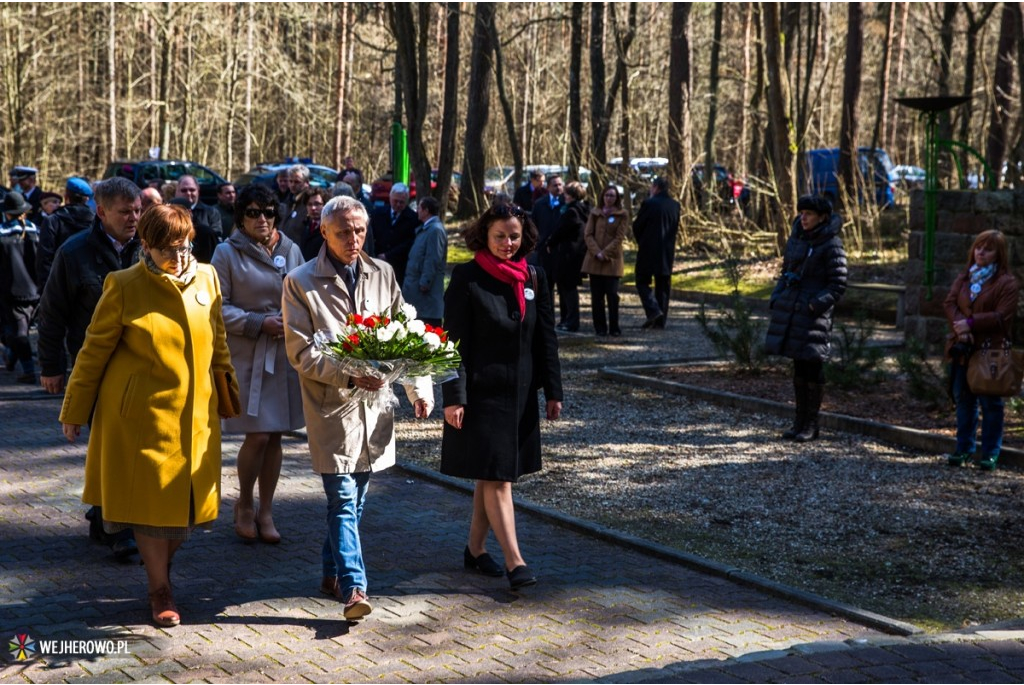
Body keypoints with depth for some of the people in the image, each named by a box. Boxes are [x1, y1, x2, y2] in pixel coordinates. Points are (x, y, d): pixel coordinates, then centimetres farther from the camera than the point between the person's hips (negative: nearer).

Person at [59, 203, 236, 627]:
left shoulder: (207, 278, 5)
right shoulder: (125, 286, -7)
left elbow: (218, 344, 15)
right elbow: (94, 350, -2)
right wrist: (75, 411, 1)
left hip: (194, 413, 4)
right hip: (141, 413, -4)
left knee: (187, 500, 8)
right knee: (150, 499, 1)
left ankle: (162, 570, 31)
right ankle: (160, 592, 16)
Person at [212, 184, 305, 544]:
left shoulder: (290, 250, 9)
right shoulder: (227, 253, -3)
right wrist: (259, 323, -15)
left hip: (285, 354, 4)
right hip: (246, 355, -4)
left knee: (274, 436, 7)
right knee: (258, 435, -8)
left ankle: (265, 512, 20)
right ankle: (244, 506, 15)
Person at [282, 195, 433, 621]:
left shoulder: (382, 275, 9)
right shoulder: (300, 283, -4)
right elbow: (300, 352, -9)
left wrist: (419, 387, -2)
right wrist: (348, 376, -21)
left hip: (374, 405, 5)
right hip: (331, 407, -5)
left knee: (354, 499, 14)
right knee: (342, 499, -9)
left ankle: (332, 574, 31)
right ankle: (353, 587, -11)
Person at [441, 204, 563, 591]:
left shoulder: (534, 279, 6)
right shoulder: (467, 279, -8)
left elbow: (546, 338, 9)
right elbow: (455, 342, -10)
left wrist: (553, 391, 6)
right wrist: (454, 396, -14)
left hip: (520, 393, 5)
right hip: (482, 392, -5)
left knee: (491, 476, 14)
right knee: (497, 477, -6)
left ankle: (475, 550, 26)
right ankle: (515, 562, -5)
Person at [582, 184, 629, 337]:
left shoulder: (622, 215, 3)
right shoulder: (595, 213, 11)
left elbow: (619, 237, -4)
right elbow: (587, 234, 4)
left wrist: (605, 253, -12)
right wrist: (597, 252, -10)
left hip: (612, 260, -2)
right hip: (594, 260, 3)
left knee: (612, 294, -7)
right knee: (596, 295, 2)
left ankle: (614, 327, 2)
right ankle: (600, 327, 9)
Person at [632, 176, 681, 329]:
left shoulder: (649, 203, -11)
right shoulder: (675, 205, 6)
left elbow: (637, 226, -5)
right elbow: (675, 227, 10)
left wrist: (640, 242, 11)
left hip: (648, 249, -5)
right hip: (667, 252, 5)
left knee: (642, 282, 4)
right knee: (663, 286, 10)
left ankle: (653, 310, -14)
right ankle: (660, 320, 10)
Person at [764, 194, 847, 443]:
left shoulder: (831, 245, -7)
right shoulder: (796, 238, 12)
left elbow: (838, 284, -8)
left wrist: (817, 304, -19)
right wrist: (775, 298, 7)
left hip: (814, 313, -6)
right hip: (791, 309, 6)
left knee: (812, 367, -1)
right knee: (799, 367, 11)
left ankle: (811, 425, 8)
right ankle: (800, 421, 19)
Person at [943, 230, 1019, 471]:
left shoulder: (1007, 283, -6)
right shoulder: (964, 277, 13)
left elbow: (1001, 316, -14)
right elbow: (950, 303, 2)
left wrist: (970, 323, -20)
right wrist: (959, 327, -15)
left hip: (991, 351, -5)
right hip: (962, 349, 5)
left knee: (990, 403, 1)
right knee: (964, 400, 11)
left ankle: (990, 453, 8)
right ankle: (963, 449, 20)